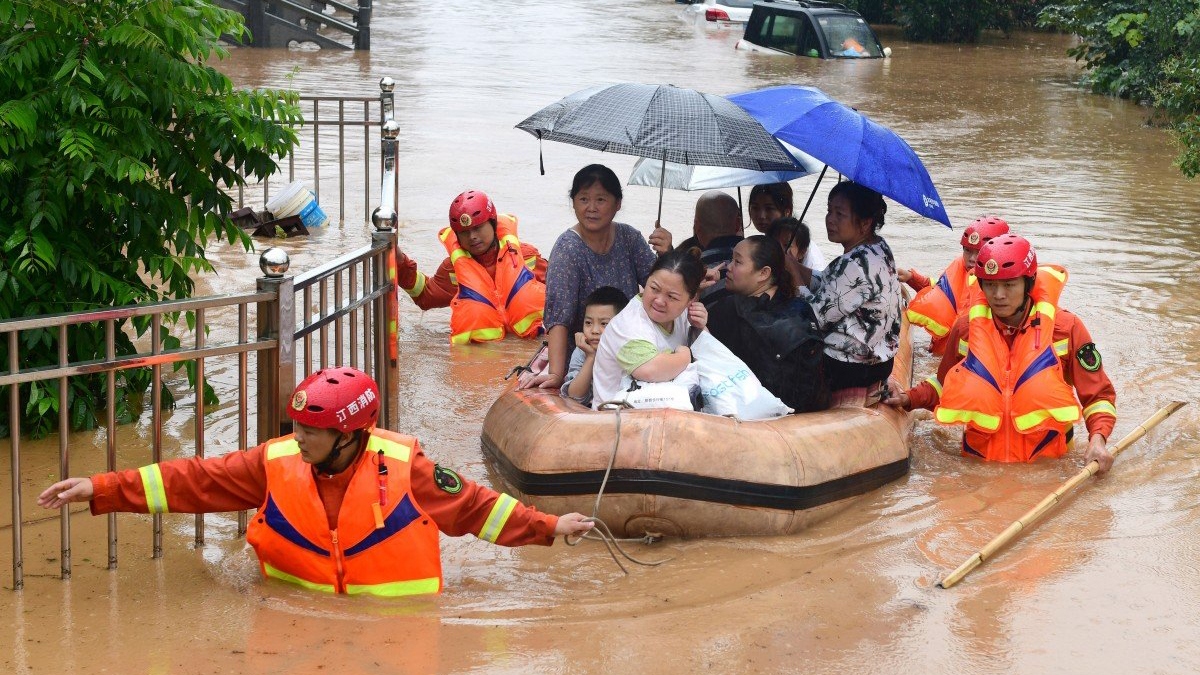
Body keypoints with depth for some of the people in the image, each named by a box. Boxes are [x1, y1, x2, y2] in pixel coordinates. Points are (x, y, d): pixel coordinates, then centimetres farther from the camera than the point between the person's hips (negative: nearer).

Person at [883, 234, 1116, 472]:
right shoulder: (967, 326, 6)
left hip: (1046, 464, -2)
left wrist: (1098, 439, -11)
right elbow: (945, 385, 24)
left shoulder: (1065, 327, -1)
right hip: (979, 459, 2)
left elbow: (1098, 395, 6)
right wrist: (909, 398, 6)